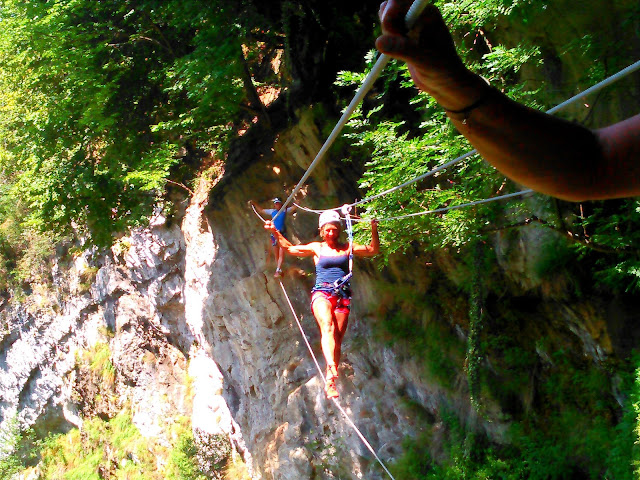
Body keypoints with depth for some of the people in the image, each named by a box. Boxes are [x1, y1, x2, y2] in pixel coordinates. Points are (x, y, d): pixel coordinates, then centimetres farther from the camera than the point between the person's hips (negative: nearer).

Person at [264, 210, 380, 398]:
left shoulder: (347, 248, 16)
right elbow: (290, 248, 18)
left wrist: (374, 230, 4)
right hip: (322, 293, -2)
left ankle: (330, 382, -3)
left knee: (337, 338, -5)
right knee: (327, 327, -29)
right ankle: (332, 368, -49)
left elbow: (373, 250, 18)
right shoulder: (317, 248, 14)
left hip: (342, 295, 2)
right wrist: (275, 233, 8)